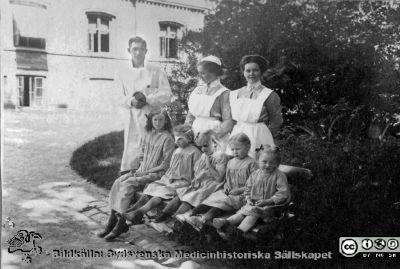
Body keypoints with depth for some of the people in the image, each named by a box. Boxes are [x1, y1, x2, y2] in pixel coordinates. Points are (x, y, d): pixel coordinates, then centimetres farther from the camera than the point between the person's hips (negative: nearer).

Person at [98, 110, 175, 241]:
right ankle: (113, 220, -13)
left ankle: (121, 224, -18)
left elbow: (165, 165, -11)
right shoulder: (149, 134, 13)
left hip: (156, 173, -7)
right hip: (143, 170, 7)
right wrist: (140, 169, 3)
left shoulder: (167, 138, -9)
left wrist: (146, 172, -14)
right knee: (118, 182, -14)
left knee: (127, 184, -25)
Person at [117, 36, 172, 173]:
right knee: (131, 155, -1)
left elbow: (167, 95, -1)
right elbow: (121, 99, 11)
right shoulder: (122, 74, 13)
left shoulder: (156, 71, 4)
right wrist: (131, 101, -11)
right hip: (132, 120, 2)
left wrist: (147, 99, -14)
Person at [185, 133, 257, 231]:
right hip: (228, 192, 7)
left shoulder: (251, 163, -4)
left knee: (223, 201, -31)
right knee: (213, 197, -19)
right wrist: (226, 187, 4)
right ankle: (193, 214, -37)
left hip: (242, 194, -6)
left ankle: (203, 219, -51)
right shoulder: (230, 162, 18)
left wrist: (239, 190, -15)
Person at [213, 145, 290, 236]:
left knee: (253, 213, -30)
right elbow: (248, 188, 19)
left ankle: (241, 230, -50)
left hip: (269, 205, -5)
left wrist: (267, 201, -18)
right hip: (253, 203, 5)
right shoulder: (255, 174, 9)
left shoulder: (279, 176, -7)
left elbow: (283, 193, -13)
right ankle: (226, 222, -39)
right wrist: (248, 199, 0)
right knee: (241, 212, -18)